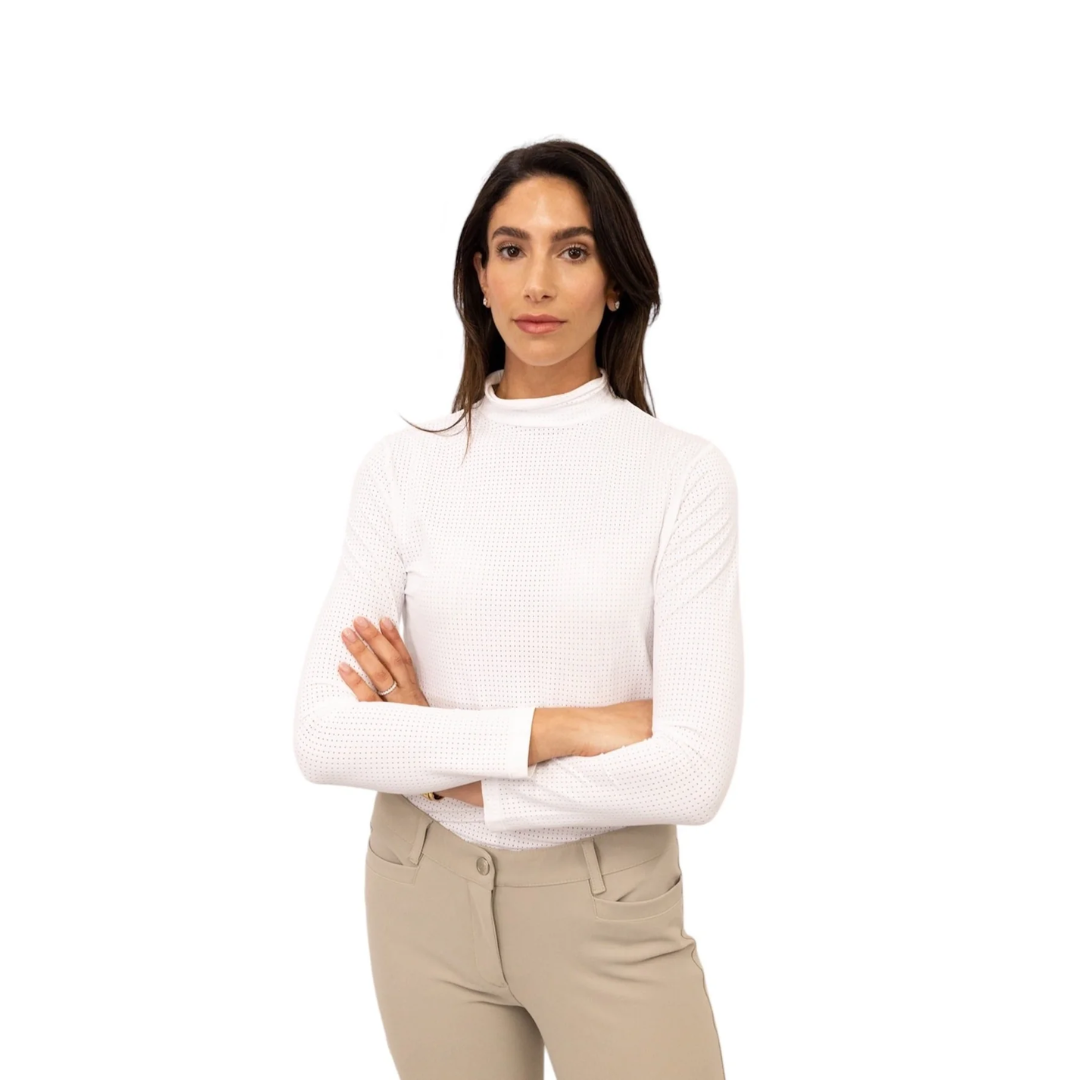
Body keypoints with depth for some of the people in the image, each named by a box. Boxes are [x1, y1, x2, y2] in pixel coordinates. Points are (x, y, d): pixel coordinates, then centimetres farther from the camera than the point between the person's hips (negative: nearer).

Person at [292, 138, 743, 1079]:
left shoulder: (684, 473, -11)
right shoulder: (404, 466, -4)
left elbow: (693, 772, -18)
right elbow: (324, 736, -11)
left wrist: (442, 765, -14)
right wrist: (558, 728, -19)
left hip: (609, 905, -2)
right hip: (425, 894, 2)